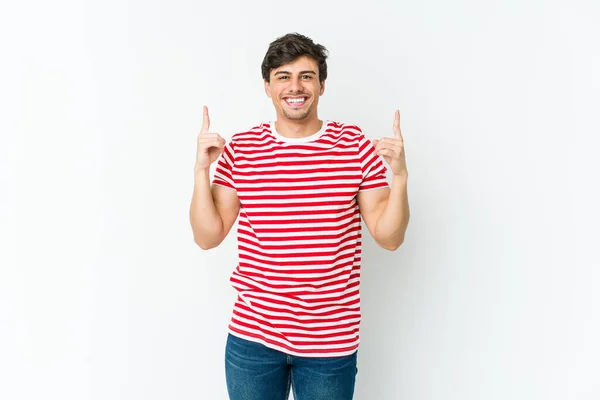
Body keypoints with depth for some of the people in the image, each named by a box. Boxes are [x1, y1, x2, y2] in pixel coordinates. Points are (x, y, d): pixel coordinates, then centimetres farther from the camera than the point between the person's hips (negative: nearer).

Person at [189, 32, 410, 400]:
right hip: (252, 336, 1)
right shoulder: (239, 150, -2)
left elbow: (389, 238, -3)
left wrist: (399, 176, -17)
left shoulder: (357, 147, -4)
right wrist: (202, 170, -12)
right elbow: (207, 237, -1)